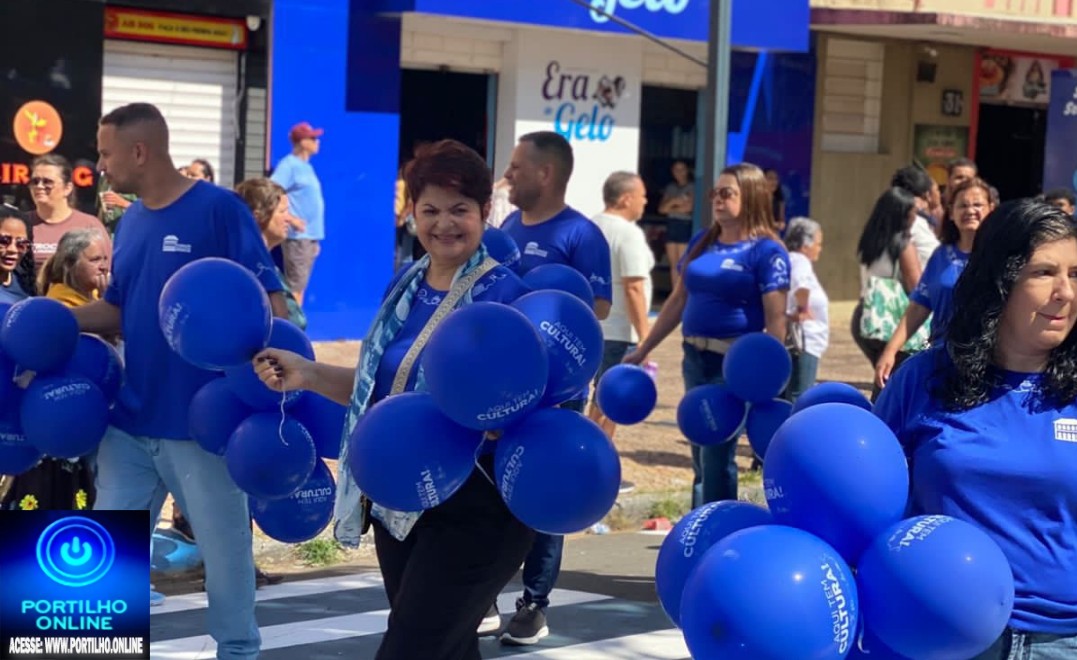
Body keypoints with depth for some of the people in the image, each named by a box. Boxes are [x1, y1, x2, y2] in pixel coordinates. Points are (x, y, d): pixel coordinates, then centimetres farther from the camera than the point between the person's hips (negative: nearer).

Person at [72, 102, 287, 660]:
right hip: (129, 420, 7)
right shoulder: (130, 221, 9)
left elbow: (266, 299, -13)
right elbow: (116, 310, 16)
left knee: (224, 548, 9)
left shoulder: (219, 209, -12)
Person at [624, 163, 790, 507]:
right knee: (701, 454, 12)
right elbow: (678, 300, 17)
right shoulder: (702, 241, 11)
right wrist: (643, 349, 17)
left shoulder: (767, 252, -8)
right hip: (694, 357, 6)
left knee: (716, 454, -6)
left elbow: (775, 319, -13)